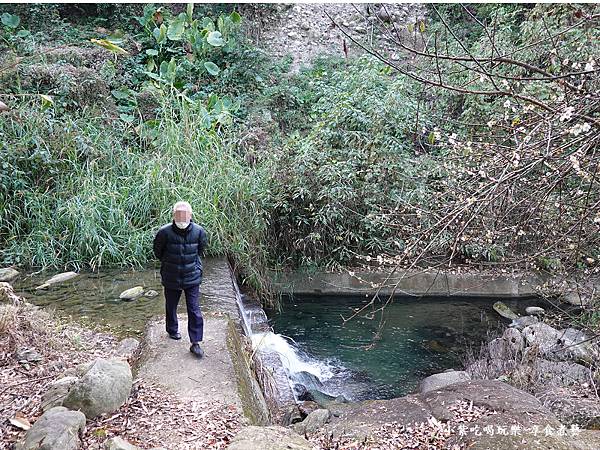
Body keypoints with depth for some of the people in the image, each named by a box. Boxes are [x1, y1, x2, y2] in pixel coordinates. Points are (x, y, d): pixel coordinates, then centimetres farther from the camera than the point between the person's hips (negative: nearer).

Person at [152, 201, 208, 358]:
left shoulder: (199, 232, -11)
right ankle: (172, 330, 45)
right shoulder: (165, 232, -17)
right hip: (171, 279, 0)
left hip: (192, 278, 0)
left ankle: (195, 343, 6)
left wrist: (197, 266, 7)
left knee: (194, 310, -2)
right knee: (171, 307, 19)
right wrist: (168, 263, 9)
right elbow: (157, 252, 2)